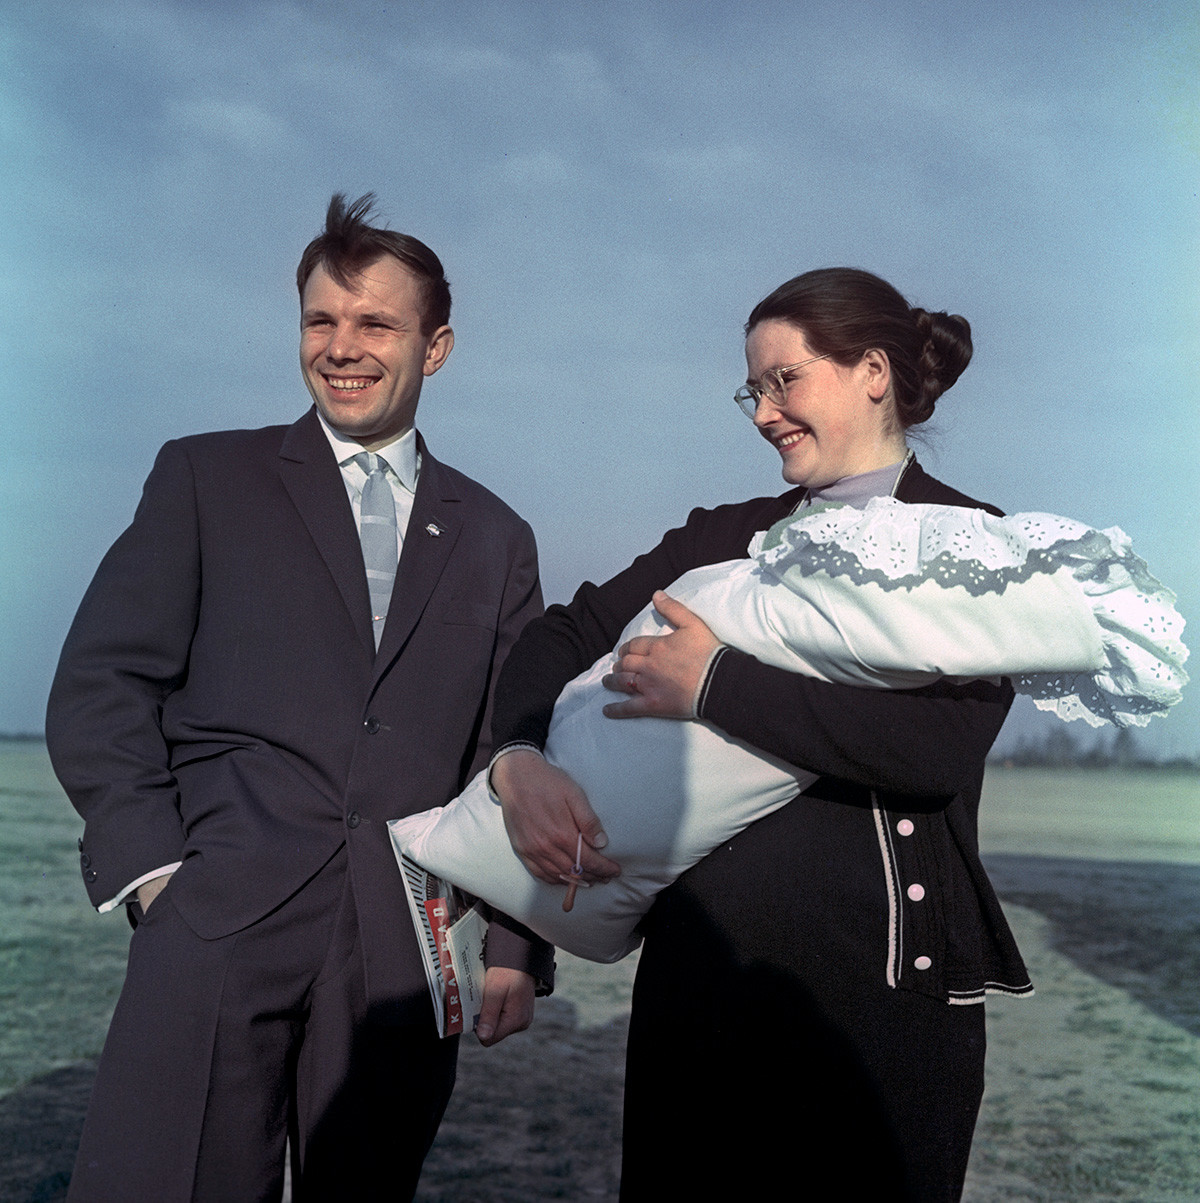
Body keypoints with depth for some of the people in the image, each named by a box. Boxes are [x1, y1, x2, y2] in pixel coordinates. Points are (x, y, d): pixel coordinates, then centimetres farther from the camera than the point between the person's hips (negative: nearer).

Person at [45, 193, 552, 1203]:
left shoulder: (495, 538, 15)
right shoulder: (208, 478, 9)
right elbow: (101, 686, 3)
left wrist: (519, 948, 8)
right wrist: (153, 873, -9)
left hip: (410, 955, 2)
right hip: (221, 926, -2)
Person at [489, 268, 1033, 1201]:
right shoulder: (723, 539, 11)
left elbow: (939, 747, -17)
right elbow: (563, 635, 7)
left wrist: (715, 684, -16)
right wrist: (520, 764, -13)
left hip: (883, 983, -3)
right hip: (701, 966, 4)